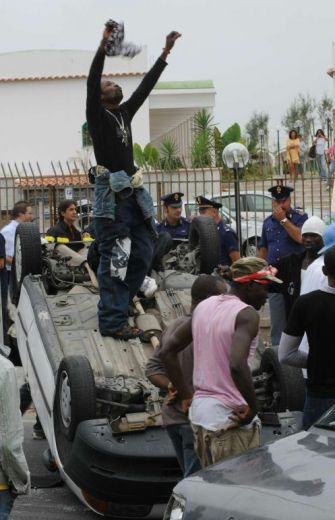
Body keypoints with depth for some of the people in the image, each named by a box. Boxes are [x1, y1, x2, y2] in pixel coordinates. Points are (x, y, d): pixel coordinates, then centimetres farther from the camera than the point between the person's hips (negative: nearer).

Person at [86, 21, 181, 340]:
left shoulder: (125, 112, 18)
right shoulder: (96, 115, -1)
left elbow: (145, 86, 20)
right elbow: (91, 81, -15)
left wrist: (165, 53, 18)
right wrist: (104, 44, -24)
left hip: (132, 192, 8)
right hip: (111, 193, -8)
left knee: (142, 251, 9)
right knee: (113, 258, -8)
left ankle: (116, 304, 22)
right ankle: (112, 321, -5)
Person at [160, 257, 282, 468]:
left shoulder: (204, 306, 11)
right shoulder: (247, 314, -14)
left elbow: (167, 351, 15)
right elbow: (237, 365, -30)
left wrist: (185, 395, 15)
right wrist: (253, 406, -17)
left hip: (200, 411, 8)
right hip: (230, 418, -8)